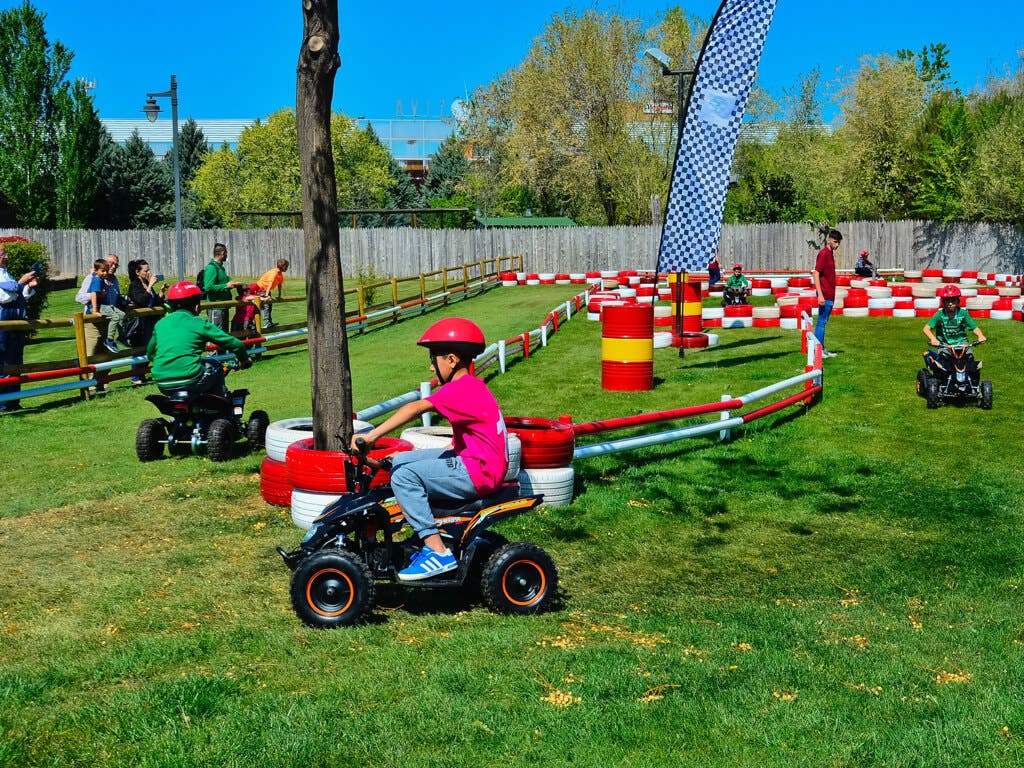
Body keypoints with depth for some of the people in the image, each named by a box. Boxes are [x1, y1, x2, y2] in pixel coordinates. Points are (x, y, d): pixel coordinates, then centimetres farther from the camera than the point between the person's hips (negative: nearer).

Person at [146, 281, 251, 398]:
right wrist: (244, 360, 23)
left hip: (162, 385, 5)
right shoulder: (199, 323, 2)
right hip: (190, 381, -5)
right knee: (215, 366, 24)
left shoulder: (160, 323, 14)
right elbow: (234, 343, 3)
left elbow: (150, 353, 29)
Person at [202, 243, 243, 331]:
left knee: (225, 331, 14)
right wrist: (226, 285, -20)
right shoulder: (211, 268, -14)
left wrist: (231, 283, 13)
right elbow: (208, 287, -23)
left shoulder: (220, 267, 16)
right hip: (216, 308, -10)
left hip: (223, 306, 10)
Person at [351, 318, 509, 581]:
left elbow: (416, 408, -28)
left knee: (404, 476, -17)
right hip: (475, 462, 11)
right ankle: (429, 540, 15)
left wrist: (372, 435, -32)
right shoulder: (472, 386, 16)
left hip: (477, 473, -11)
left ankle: (439, 552, -17)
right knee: (402, 460, 14)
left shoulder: (461, 388, -16)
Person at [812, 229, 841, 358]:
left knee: (823, 322, 12)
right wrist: (820, 295, -23)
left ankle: (822, 349, 17)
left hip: (830, 295, 9)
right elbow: (816, 274, -18)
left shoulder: (830, 254, 16)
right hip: (825, 295, -9)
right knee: (821, 322, -7)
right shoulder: (823, 254, -12)